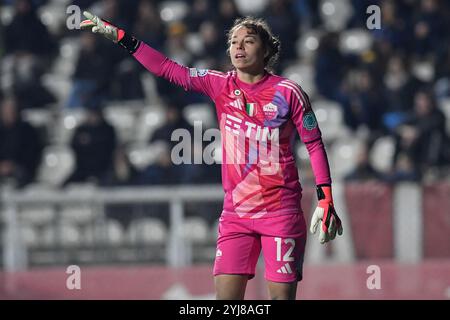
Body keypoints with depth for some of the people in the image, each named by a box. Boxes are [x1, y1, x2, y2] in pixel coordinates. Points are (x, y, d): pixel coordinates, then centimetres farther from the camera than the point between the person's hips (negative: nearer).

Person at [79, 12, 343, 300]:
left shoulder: (288, 92, -4)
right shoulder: (220, 85, 5)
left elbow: (315, 145, 0)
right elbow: (167, 69, 7)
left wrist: (326, 201, -7)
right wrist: (119, 36, 4)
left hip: (281, 213, -3)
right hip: (236, 212, 3)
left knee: (282, 295, -6)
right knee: (226, 297, -6)